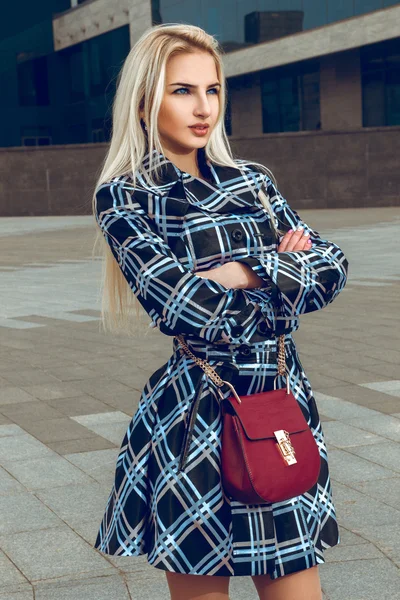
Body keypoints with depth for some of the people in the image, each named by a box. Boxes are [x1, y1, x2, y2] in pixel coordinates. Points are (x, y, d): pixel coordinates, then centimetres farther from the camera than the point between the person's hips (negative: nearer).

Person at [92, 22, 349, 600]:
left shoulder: (253, 180, 11)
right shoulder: (125, 196, -4)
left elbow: (332, 266, 4)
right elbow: (183, 307, -18)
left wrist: (250, 273, -12)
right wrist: (286, 271, -6)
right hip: (196, 416, -4)